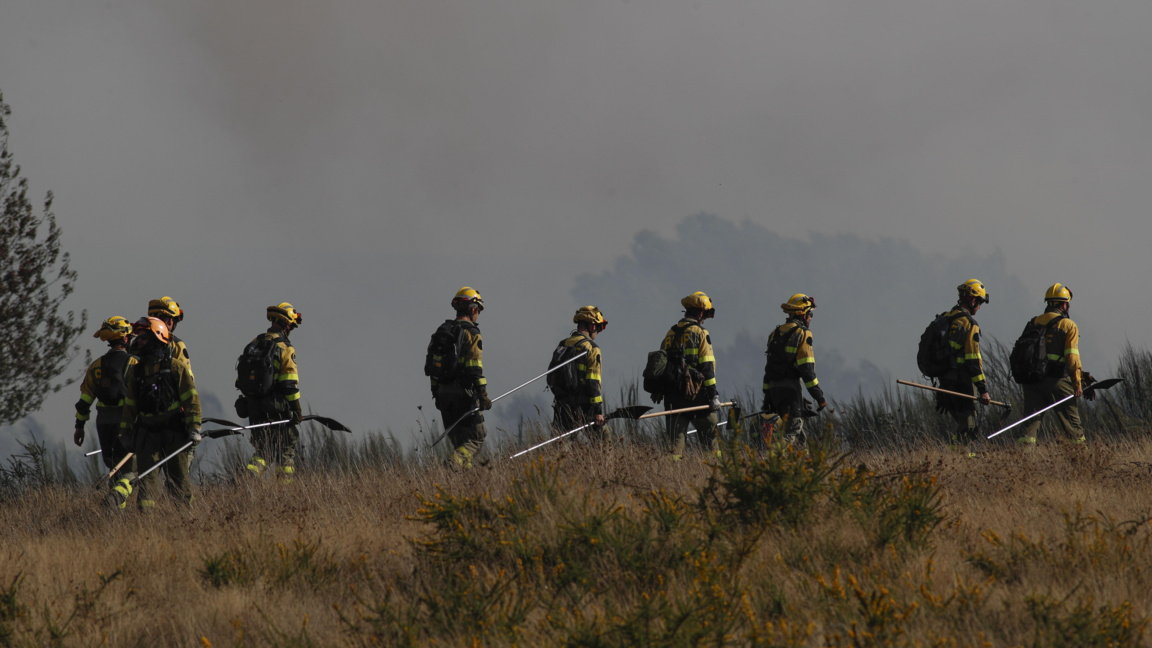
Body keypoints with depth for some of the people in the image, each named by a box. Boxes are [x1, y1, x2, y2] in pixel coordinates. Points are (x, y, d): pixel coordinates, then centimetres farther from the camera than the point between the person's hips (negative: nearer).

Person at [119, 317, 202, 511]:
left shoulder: (176, 367, -1)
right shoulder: (136, 370, 13)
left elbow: (191, 399, -4)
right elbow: (129, 405, 18)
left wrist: (194, 429, -11)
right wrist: (125, 433, 13)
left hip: (174, 431, -4)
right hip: (147, 431, 4)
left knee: (178, 477, 1)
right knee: (146, 475, -7)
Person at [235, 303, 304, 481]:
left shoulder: (253, 345, 10)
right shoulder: (284, 348, -11)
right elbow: (290, 385, -14)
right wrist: (296, 411, -8)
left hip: (255, 406, 6)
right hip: (278, 409, -6)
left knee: (261, 451, 11)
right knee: (286, 452, 7)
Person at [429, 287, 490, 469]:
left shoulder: (442, 331, 13)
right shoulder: (471, 333, -9)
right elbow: (475, 368, -16)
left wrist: (436, 393, 20)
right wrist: (483, 396, -15)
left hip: (444, 393, 7)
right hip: (464, 393, -7)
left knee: (458, 440, 17)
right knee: (476, 438, -2)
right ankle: (454, 462, -24)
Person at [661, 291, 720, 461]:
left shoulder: (671, 334, 13)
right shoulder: (700, 334, -7)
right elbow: (707, 366, -12)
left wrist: (661, 391, 20)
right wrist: (713, 395, -11)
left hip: (673, 394, 5)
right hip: (696, 394, -5)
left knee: (676, 438, 4)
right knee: (710, 435, 3)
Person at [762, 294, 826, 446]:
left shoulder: (776, 333, 17)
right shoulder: (801, 334, -7)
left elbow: (769, 368, 18)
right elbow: (806, 369, -14)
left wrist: (767, 396, 21)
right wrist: (819, 396, -12)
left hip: (774, 388, 8)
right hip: (790, 388, -8)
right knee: (792, 434, -12)